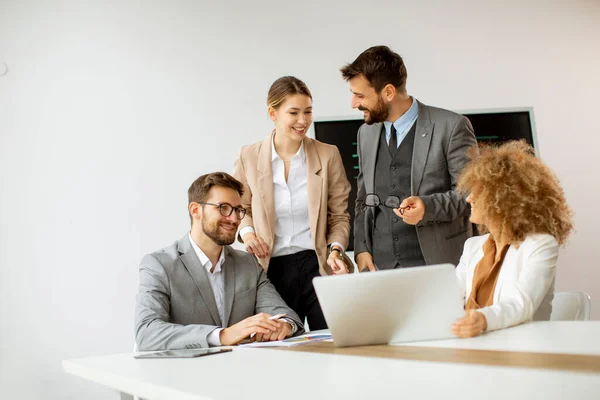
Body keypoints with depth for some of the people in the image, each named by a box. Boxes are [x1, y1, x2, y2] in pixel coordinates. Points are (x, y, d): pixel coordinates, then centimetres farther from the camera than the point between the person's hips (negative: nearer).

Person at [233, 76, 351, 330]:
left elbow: (339, 216, 6)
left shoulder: (328, 155, 0)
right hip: (272, 269, 1)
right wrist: (247, 232, -4)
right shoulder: (248, 157, 1)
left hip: (318, 265, 0)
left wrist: (335, 250, -9)